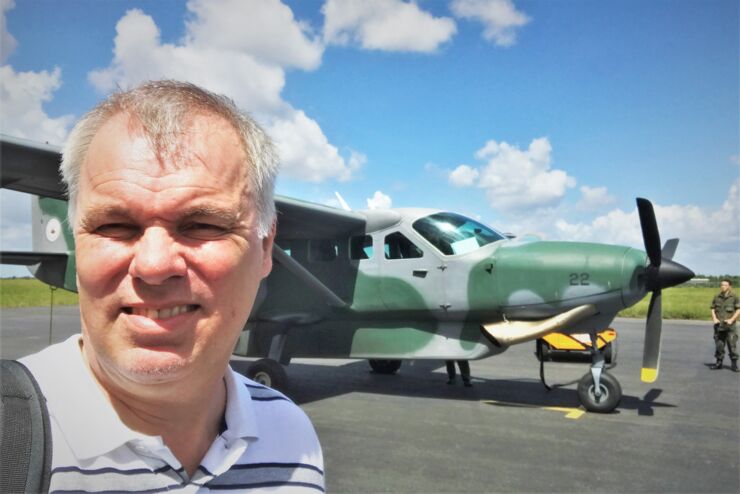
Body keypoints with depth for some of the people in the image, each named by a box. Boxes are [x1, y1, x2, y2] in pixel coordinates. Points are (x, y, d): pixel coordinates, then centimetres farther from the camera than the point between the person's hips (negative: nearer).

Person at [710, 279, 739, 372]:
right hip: (719, 325, 4)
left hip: (730, 326, -3)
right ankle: (719, 363, 16)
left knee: (732, 345, -3)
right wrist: (714, 318, -2)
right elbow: (713, 309, 13)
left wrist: (731, 319, -13)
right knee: (719, 345, 7)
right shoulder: (717, 297, 10)